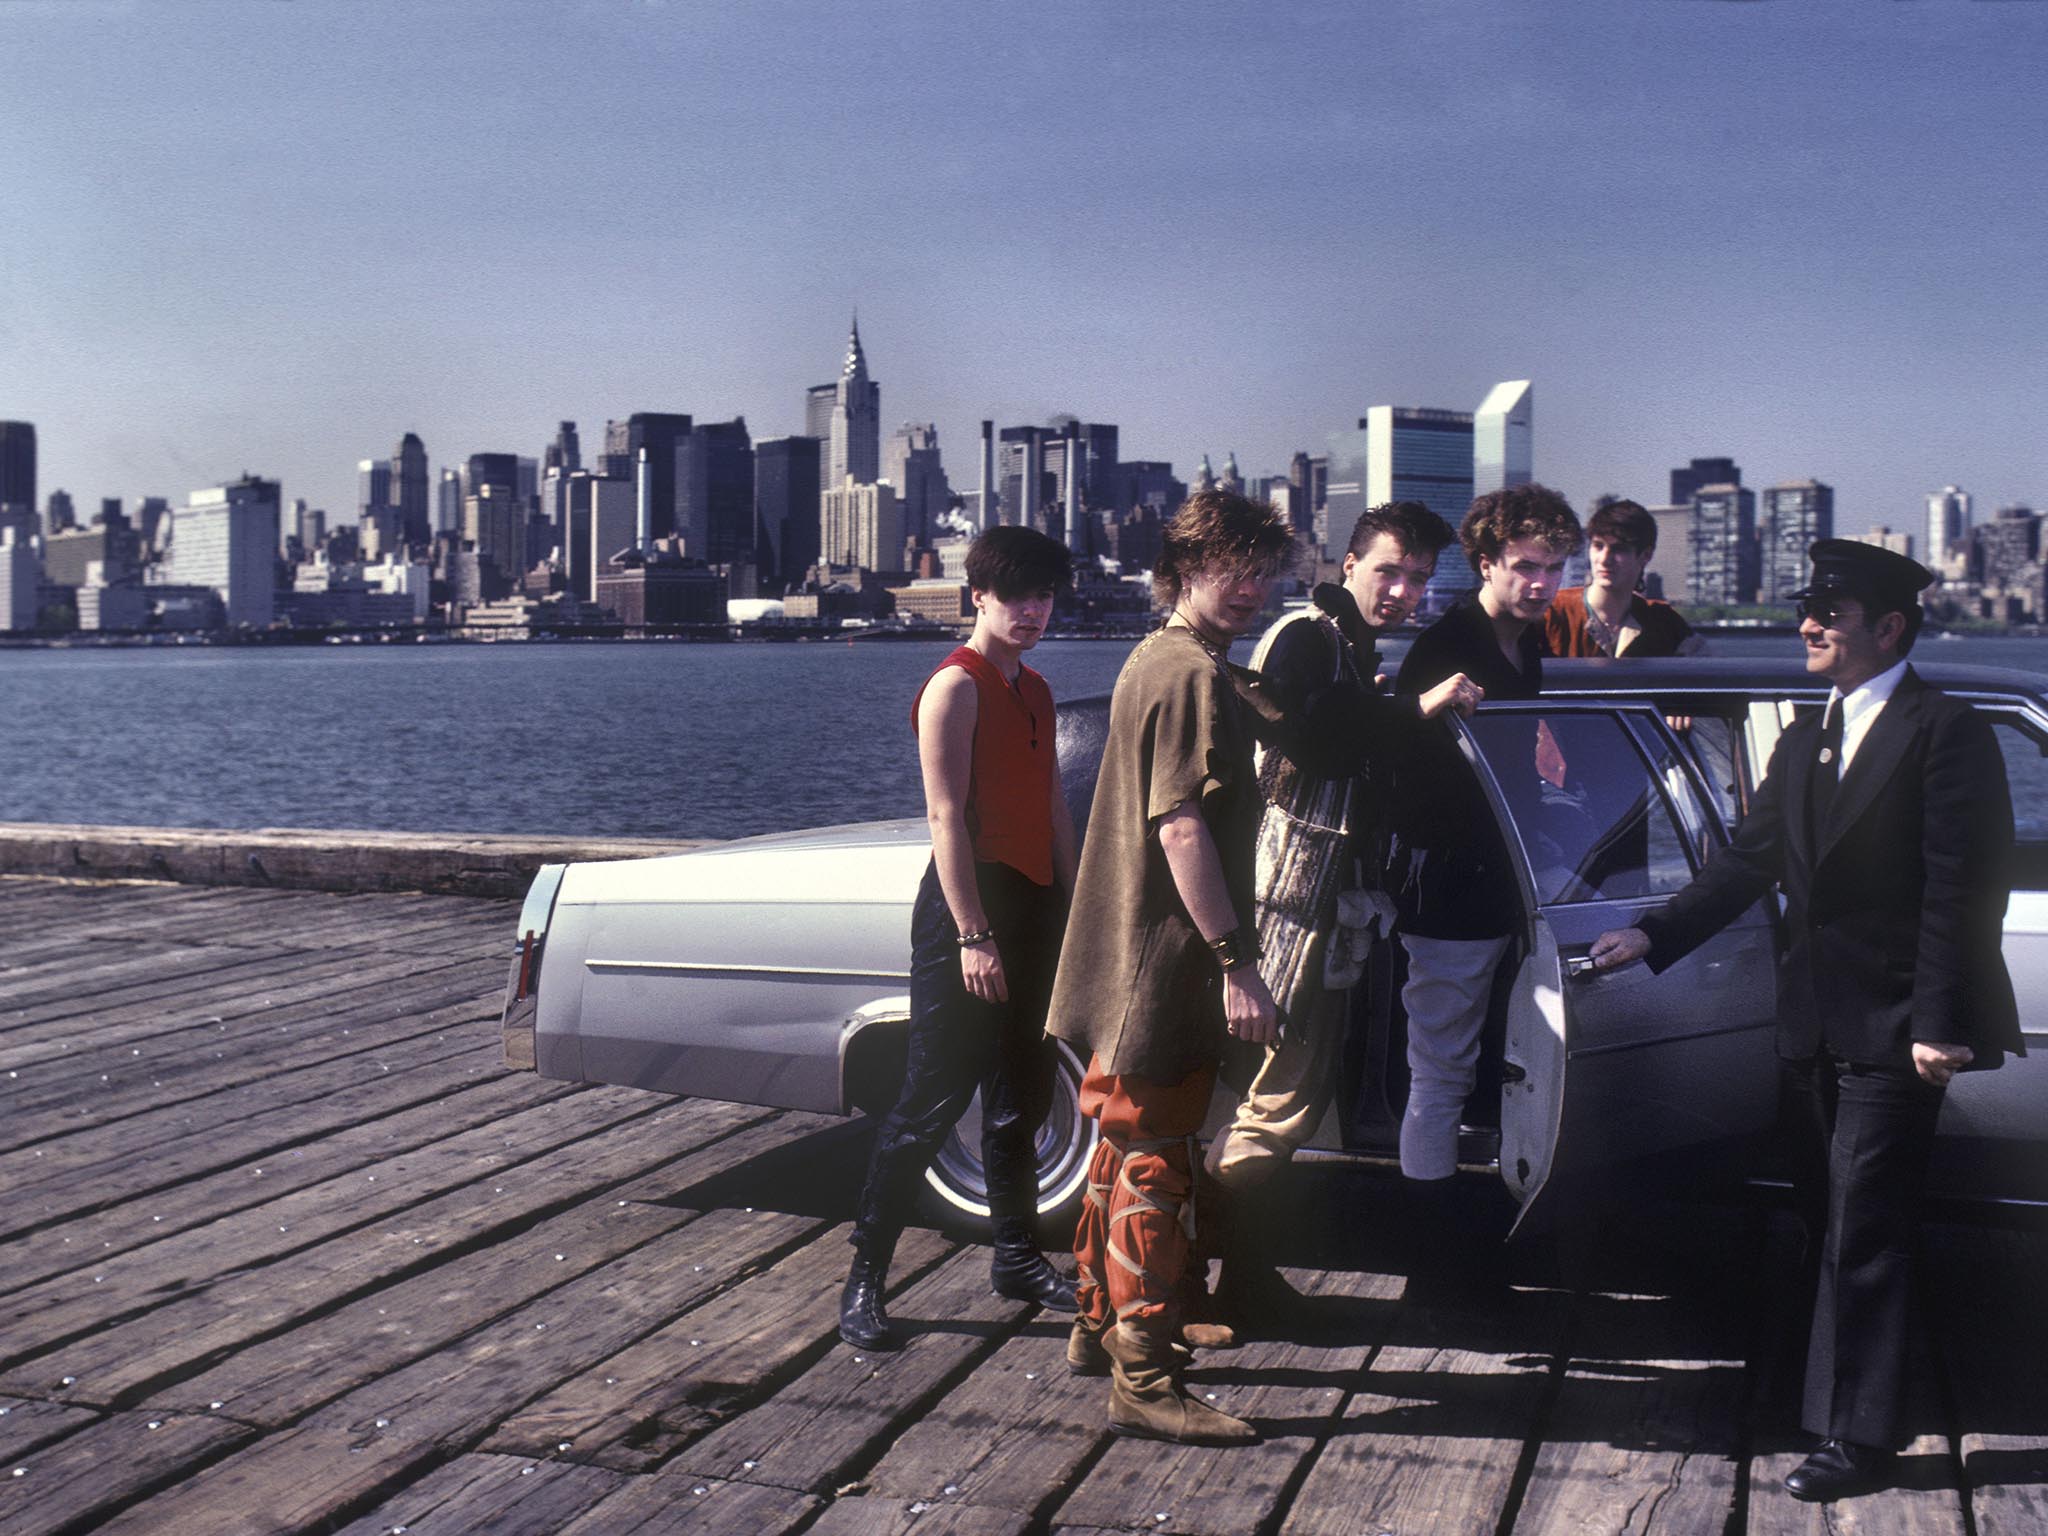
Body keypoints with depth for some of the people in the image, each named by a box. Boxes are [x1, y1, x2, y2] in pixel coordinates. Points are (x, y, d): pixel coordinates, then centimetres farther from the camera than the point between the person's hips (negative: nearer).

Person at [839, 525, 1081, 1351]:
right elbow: (946, 816, -17)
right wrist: (972, 935, -22)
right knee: (933, 1098, -8)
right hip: (970, 907, -9)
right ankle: (864, 1279, -1)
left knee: (1021, 1096, 16)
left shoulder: (1034, 690, 15)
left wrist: (1072, 909, 14)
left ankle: (1017, 1256, 28)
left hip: (1034, 908, 9)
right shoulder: (956, 686, -10)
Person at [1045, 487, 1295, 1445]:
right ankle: (1144, 1381, 0)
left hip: (1131, 963, 10)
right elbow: (1182, 826, -24)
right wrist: (1235, 962, -25)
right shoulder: (1193, 676, -17)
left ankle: (1099, 1328, 32)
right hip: (1168, 966, -10)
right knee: (1154, 1165, -6)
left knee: (1128, 1148, 19)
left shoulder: (1152, 662, 16)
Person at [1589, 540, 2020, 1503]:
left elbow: (1963, 889, -14)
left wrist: (1940, 1023, -18)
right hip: (1815, 1025, 7)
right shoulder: (1803, 743, 15)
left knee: (1863, 1235, -5)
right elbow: (1750, 862, 14)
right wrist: (1656, 934, 4)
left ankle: (1855, 1439, 3)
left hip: (1894, 1029, -7)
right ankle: (1833, 1394, 31)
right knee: (1838, 1224, 17)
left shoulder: (1946, 734, -9)